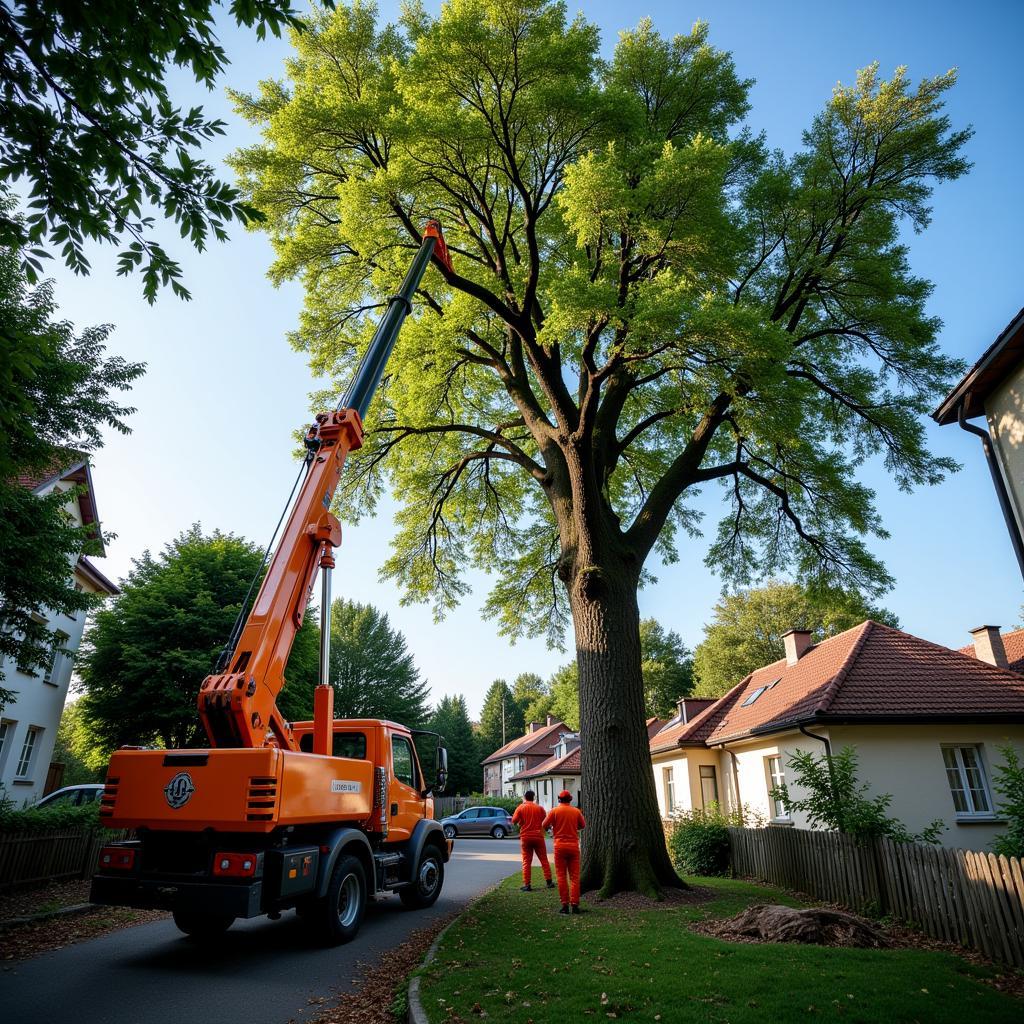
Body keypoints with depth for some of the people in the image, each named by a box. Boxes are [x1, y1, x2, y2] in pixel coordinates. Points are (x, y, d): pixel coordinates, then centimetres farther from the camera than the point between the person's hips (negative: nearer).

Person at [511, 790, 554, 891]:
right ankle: (549, 882, 11)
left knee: (526, 862, 5)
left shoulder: (521, 808, -3)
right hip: (538, 836, 1)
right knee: (544, 860, 11)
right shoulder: (539, 808, 2)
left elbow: (514, 821, -5)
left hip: (525, 837, -1)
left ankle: (527, 885, 1)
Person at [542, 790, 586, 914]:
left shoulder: (554, 811, -4)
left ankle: (565, 905, 3)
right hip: (573, 846, 2)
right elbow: (583, 826, 14)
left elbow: (544, 825, -2)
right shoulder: (576, 811, 2)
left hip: (560, 846, -2)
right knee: (574, 876, 7)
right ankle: (574, 905, 3)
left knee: (561, 876, 5)